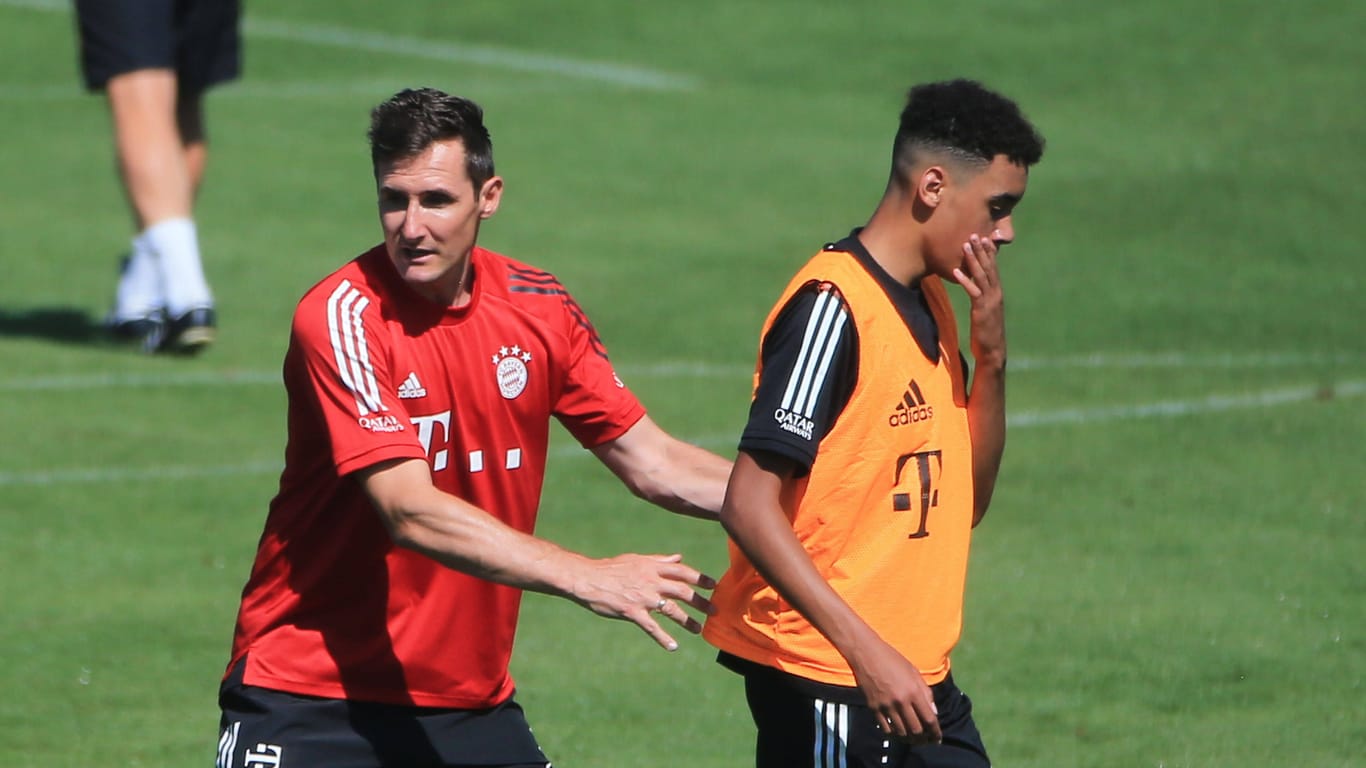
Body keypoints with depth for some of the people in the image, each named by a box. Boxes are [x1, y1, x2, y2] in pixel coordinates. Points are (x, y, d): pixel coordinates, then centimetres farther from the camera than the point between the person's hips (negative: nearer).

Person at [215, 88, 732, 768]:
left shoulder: (538, 307, 2)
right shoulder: (339, 317, -16)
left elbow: (653, 464, 12)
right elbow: (410, 512, -26)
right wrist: (585, 578, -32)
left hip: (469, 698, 5)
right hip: (307, 693, -5)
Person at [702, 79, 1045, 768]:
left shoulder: (929, 304, 13)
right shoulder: (833, 305, -14)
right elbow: (748, 508, -20)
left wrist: (990, 359, 2)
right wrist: (867, 650, -26)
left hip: (919, 681, 9)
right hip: (825, 681, -9)